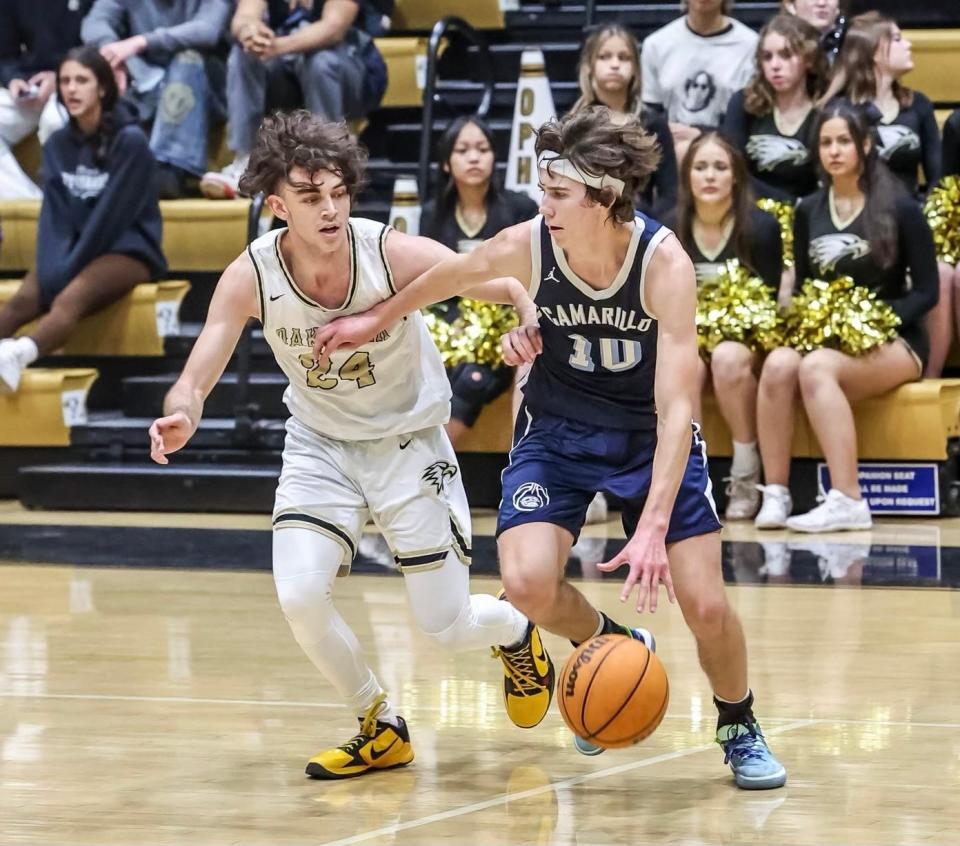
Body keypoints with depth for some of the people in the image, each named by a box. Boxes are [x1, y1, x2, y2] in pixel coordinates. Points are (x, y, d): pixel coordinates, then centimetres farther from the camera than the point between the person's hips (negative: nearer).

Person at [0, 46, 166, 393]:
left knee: (70, 298, -37)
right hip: (74, 250, 6)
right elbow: (54, 212, -1)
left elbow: (112, 215, -15)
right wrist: (53, 269, -18)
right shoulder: (57, 144, 6)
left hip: (128, 250, -6)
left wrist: (68, 270, -17)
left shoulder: (129, 142, -11)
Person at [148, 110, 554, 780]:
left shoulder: (398, 255, -25)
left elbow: (518, 290, -21)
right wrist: (181, 416, -42)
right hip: (321, 443, 2)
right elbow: (195, 380, -17)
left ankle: (518, 632, 39)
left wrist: (532, 325, -45)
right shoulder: (250, 278, -20)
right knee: (300, 594, -20)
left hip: (409, 441, -2)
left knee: (448, 628, -1)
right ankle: (382, 727, 7)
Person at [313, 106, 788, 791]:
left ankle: (740, 728, 23)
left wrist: (653, 527, -43)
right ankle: (610, 646, 14)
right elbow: (451, 276, 2)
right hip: (558, 430, 2)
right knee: (528, 581, -21)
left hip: (651, 436, -2)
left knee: (706, 606, -9)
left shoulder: (664, 262, -31)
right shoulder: (527, 246, -24)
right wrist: (375, 321, 14)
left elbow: (675, 409, -34)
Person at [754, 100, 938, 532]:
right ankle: (775, 494, -30)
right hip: (823, 336, 4)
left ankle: (848, 501, -38)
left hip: (890, 340, -4)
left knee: (815, 367, -35)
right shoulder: (808, 211, 11)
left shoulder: (900, 209, -3)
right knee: (778, 364, -30)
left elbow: (926, 291, -4)